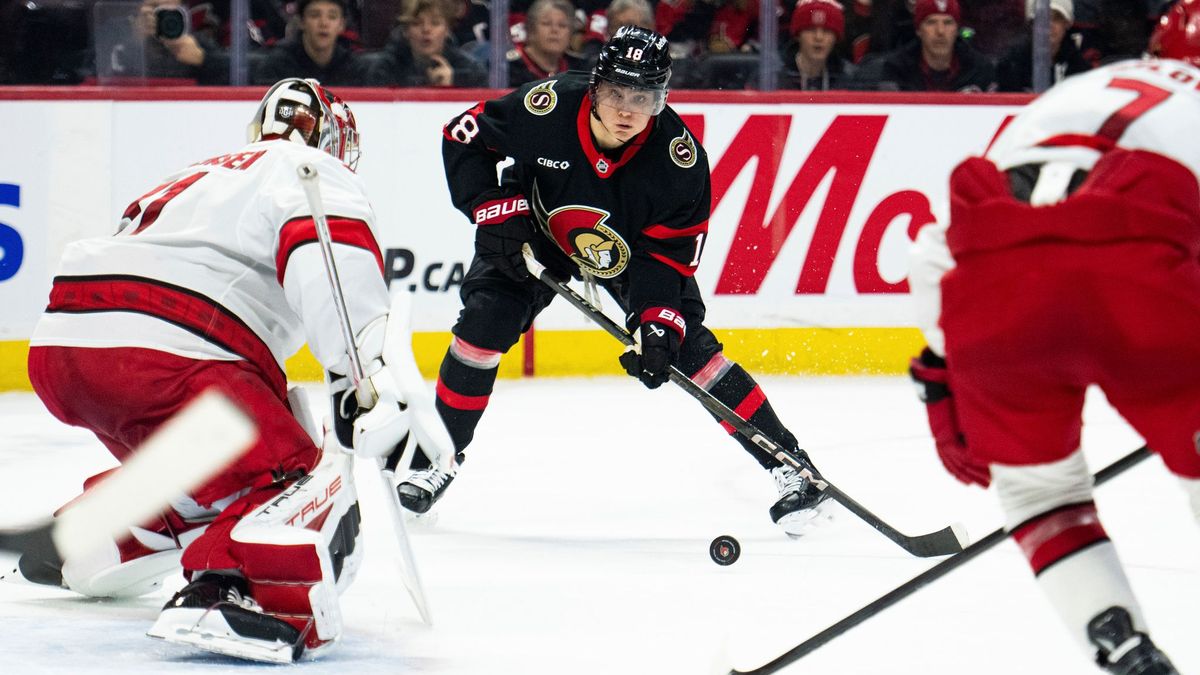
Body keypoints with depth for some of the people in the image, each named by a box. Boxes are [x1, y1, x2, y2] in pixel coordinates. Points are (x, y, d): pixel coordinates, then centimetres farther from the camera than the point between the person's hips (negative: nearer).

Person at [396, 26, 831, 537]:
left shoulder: (680, 158, -31)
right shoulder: (547, 108, -32)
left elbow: (670, 251, -22)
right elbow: (464, 137, -17)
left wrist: (656, 323, -33)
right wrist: (495, 210, -25)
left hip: (633, 245, -1)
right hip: (538, 232, 1)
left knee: (686, 346, -13)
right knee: (486, 320, -16)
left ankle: (788, 464, -6)